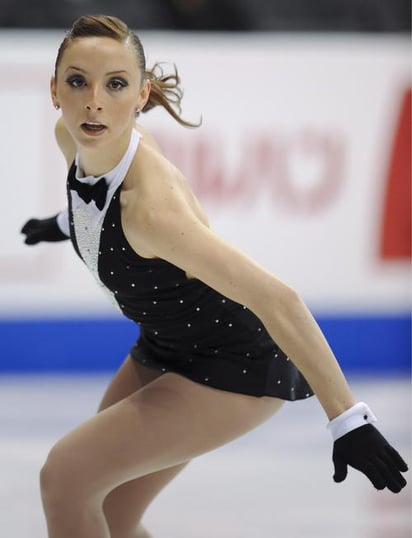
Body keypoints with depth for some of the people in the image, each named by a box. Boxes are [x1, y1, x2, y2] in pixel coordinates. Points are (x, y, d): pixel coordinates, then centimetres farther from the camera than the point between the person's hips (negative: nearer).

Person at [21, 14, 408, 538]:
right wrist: (67, 220, 34)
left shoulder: (152, 208, -38)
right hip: (165, 348, 8)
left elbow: (277, 300, -39)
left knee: (65, 476, -16)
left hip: (237, 368, -8)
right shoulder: (70, 137, -14)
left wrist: (348, 421, -38)